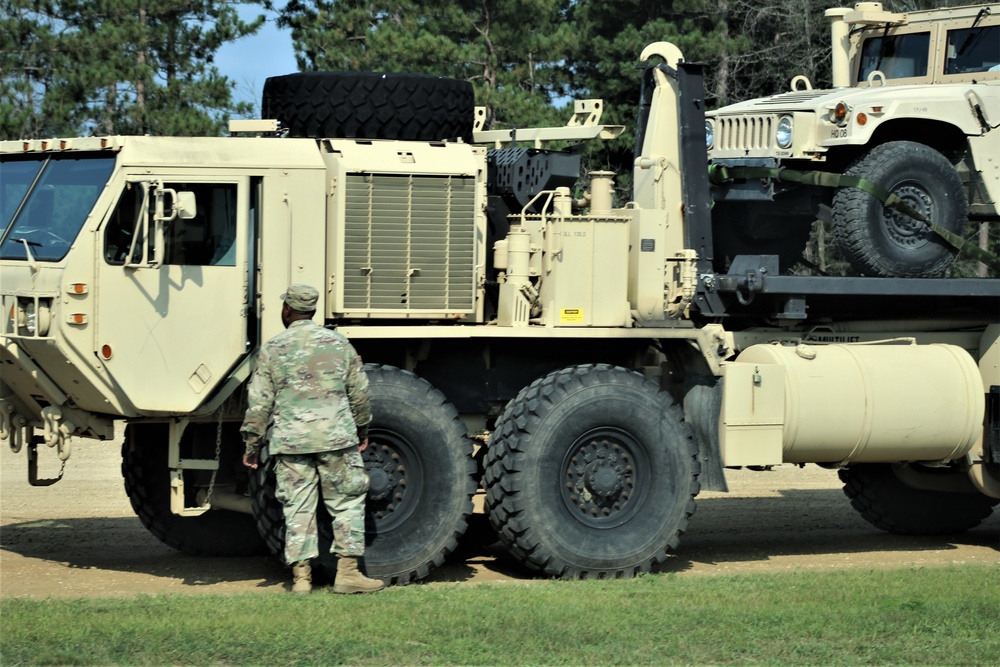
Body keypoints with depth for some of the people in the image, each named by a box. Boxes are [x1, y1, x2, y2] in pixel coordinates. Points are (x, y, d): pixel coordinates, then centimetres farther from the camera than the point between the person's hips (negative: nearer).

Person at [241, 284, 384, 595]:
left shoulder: (272, 349, 1)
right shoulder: (338, 343, 5)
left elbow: (259, 402, 1)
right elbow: (359, 393, 10)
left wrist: (252, 444, 8)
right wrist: (362, 429, 25)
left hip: (290, 441, 0)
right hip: (336, 437, 0)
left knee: (297, 508, 4)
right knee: (347, 503, 7)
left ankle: (301, 577, 3)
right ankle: (347, 572, 3)